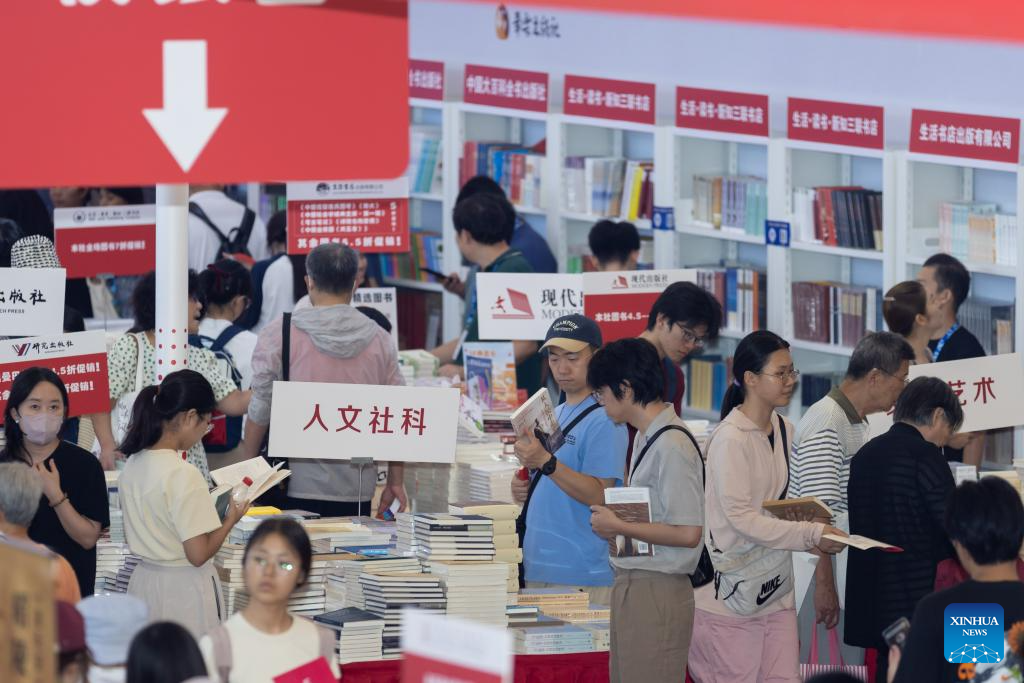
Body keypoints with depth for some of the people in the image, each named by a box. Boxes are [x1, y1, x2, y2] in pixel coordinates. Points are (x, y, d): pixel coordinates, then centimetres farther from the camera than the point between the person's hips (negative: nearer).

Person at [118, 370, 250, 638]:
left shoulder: (134, 463, 3)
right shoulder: (183, 475, -20)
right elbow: (198, 554, -20)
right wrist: (231, 519, -4)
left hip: (143, 583, 8)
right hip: (183, 587, -8)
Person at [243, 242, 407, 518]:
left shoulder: (277, 335, -4)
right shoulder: (380, 340, 4)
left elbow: (260, 412, -2)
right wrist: (395, 481, 15)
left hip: (296, 485, -2)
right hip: (357, 490, 2)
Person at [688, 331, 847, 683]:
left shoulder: (782, 430, 10)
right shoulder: (730, 438, -14)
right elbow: (740, 517, -18)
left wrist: (806, 521, 2)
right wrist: (811, 535, -18)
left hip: (777, 587, 7)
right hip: (733, 589, -7)